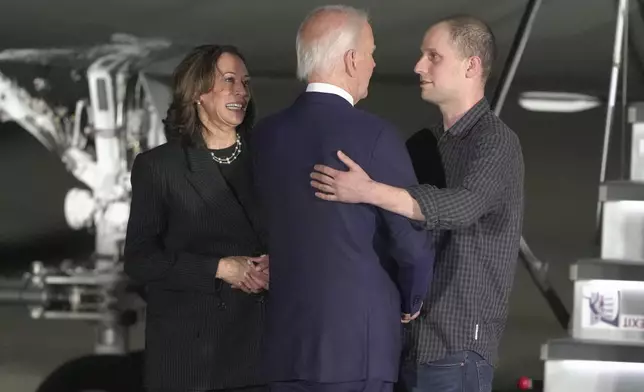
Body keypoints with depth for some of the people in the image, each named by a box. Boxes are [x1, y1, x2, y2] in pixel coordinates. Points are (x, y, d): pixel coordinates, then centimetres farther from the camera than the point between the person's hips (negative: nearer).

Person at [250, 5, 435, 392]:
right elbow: (413, 239, -10)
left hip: (285, 343, 6)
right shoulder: (373, 135, -11)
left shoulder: (264, 135, 7)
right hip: (357, 343, -6)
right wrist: (411, 303, 9)